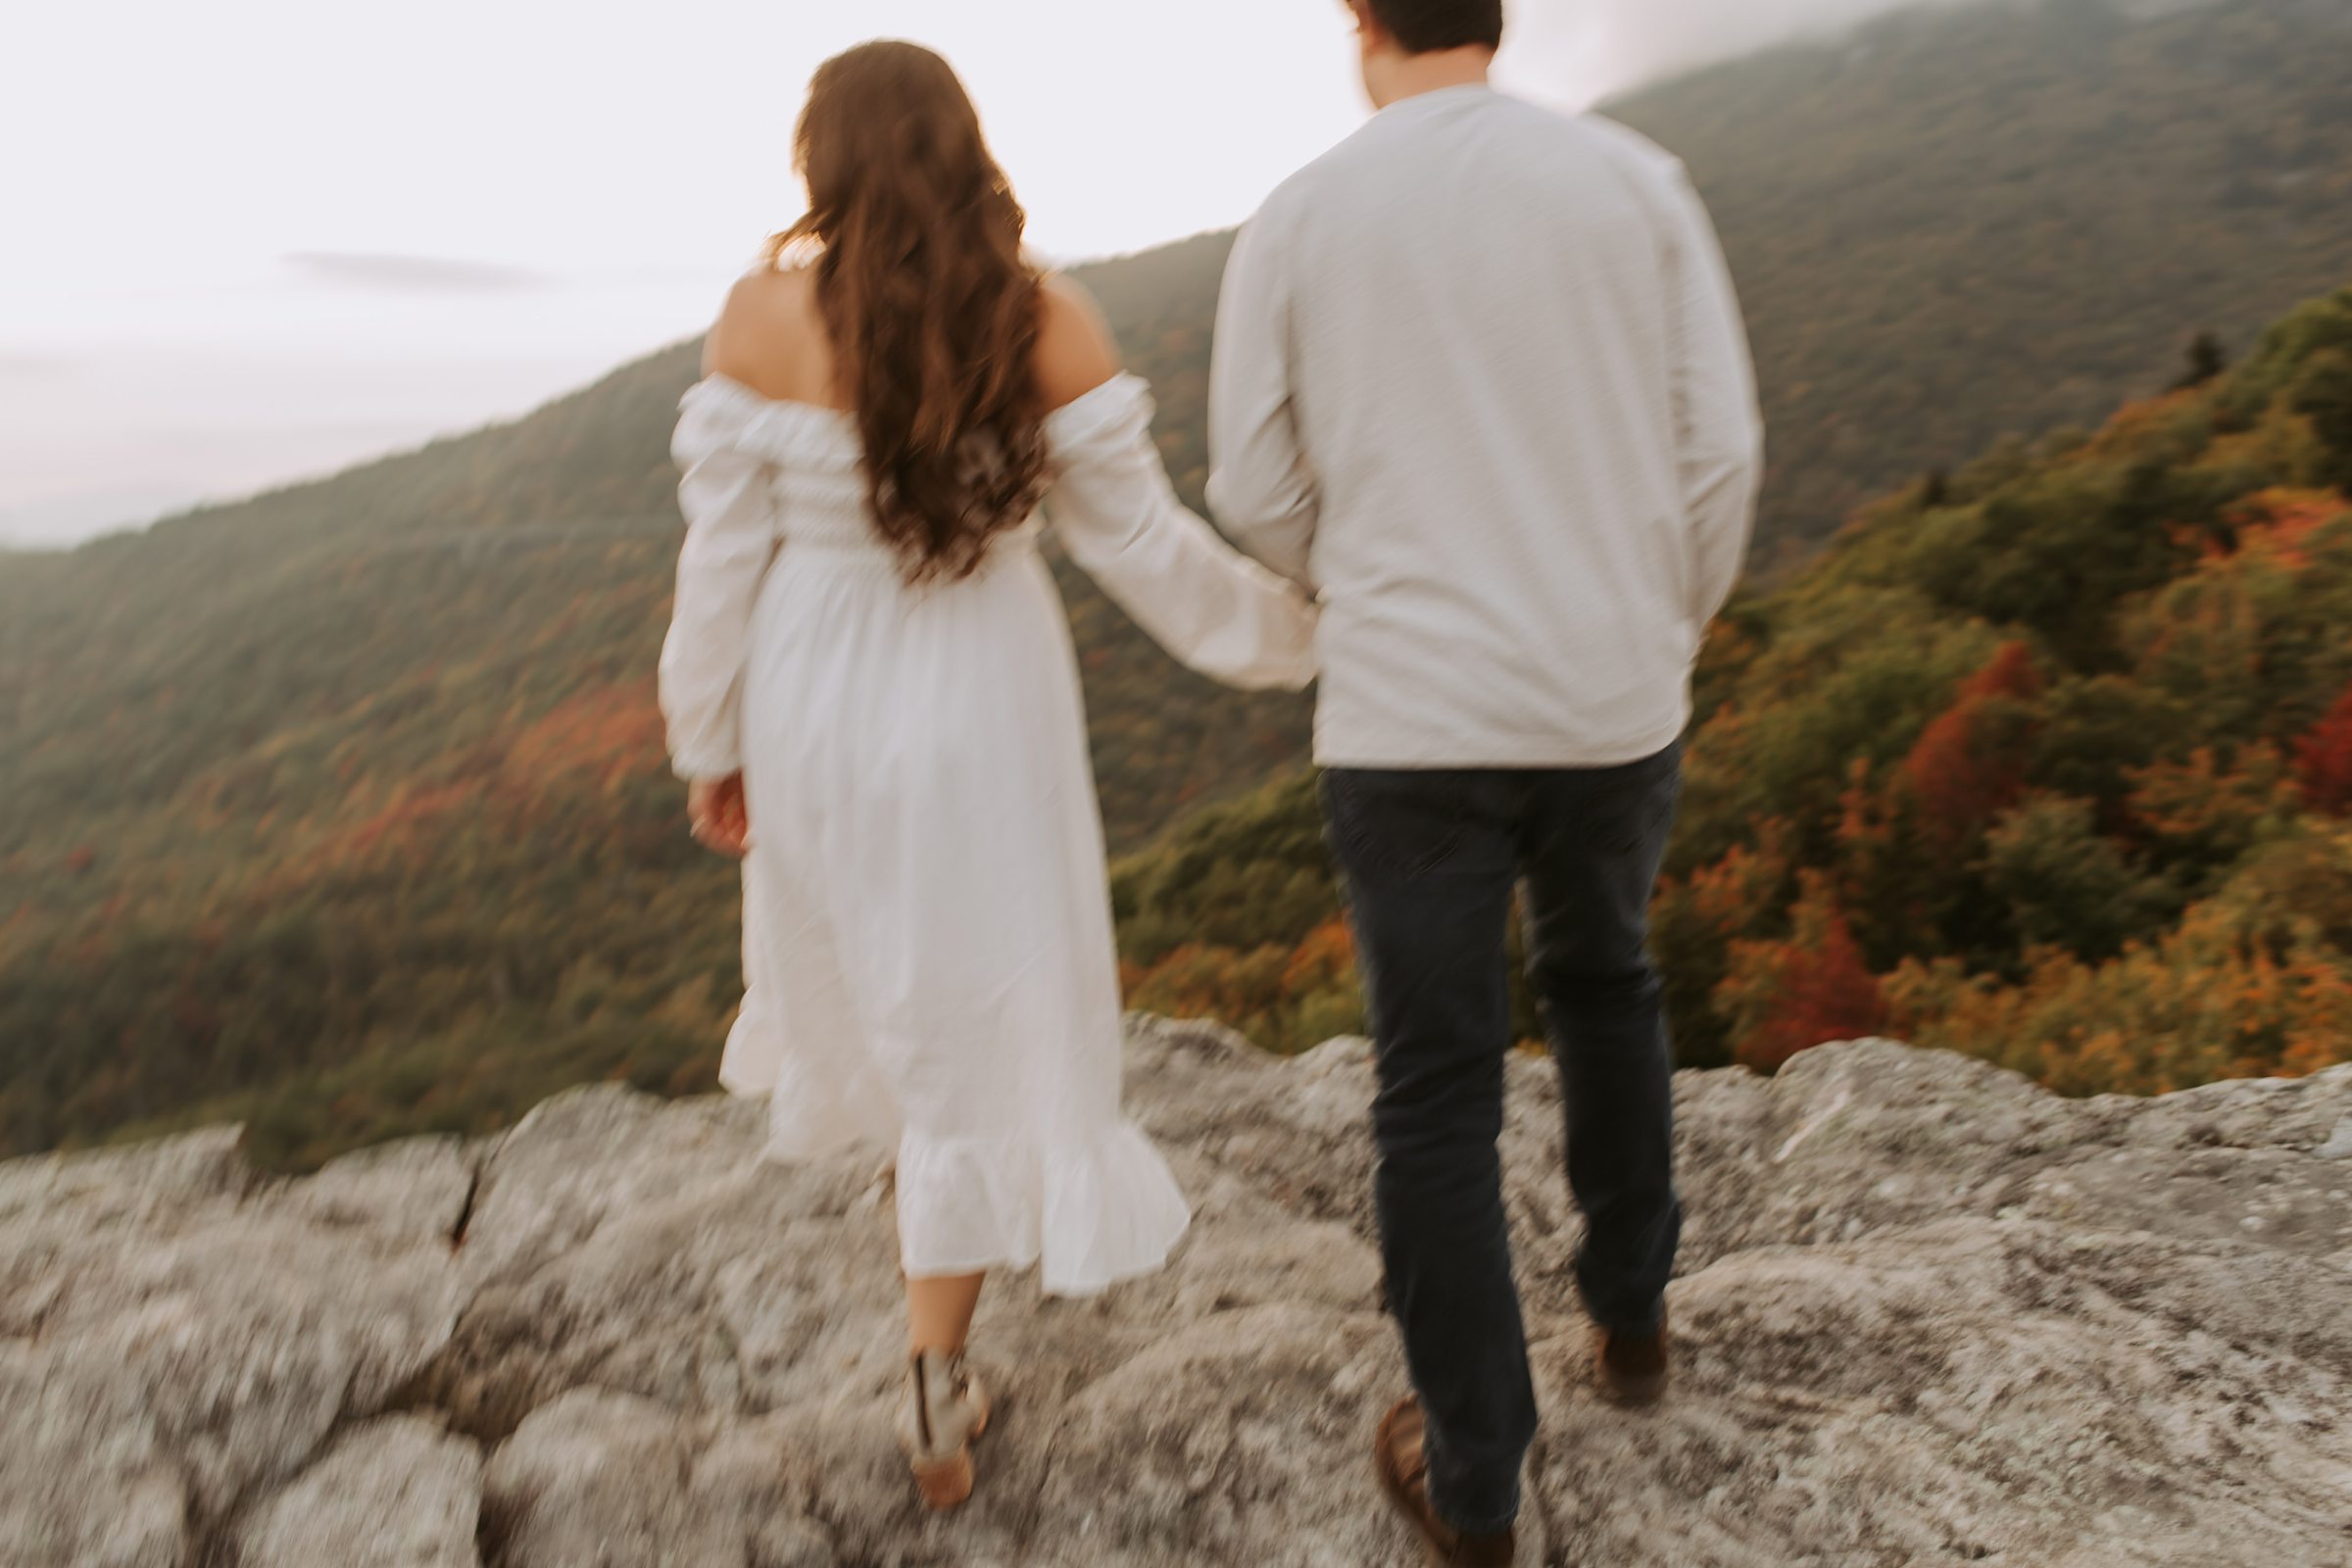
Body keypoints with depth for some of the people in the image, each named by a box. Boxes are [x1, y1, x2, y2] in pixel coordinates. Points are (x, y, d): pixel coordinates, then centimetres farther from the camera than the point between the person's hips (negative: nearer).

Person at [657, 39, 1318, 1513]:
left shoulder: (764, 317, -12)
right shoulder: (1051, 320, -12)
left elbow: (724, 559, -8)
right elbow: (1140, 540, -9)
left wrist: (711, 747, 5)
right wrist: (1300, 632, 5)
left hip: (819, 700, 2)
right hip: (985, 700, -1)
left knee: (857, 933, 31)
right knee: (986, 1016, 9)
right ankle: (937, 1391, 15)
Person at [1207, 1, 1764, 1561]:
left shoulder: (1293, 222, -1)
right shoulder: (1637, 181, 0)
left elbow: (1259, 496, 4)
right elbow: (1718, 452, -1)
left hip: (1408, 723, -2)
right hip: (1612, 706, 2)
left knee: (1438, 1092, 10)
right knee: (1603, 973, 30)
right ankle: (1630, 1307, 43)